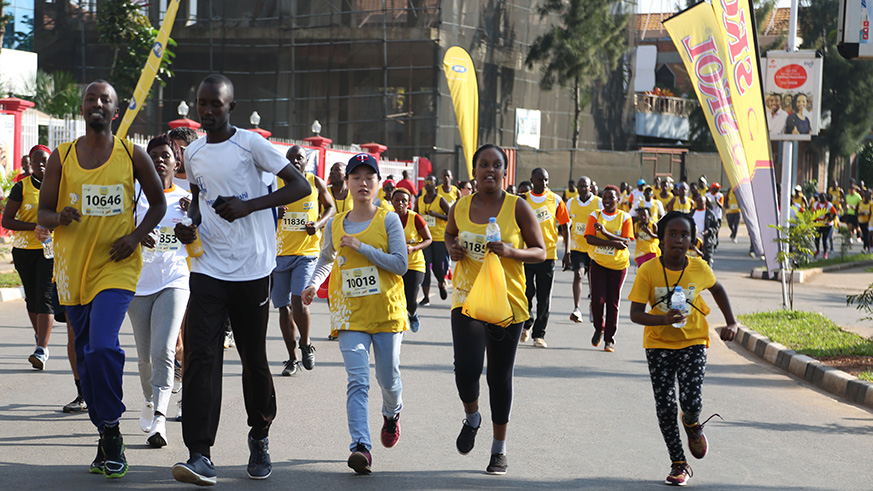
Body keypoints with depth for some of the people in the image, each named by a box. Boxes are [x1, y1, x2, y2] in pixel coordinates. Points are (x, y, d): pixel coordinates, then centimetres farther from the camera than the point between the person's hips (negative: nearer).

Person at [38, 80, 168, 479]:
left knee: (103, 348, -21)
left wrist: (136, 236, -4)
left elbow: (158, 203, 12)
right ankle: (107, 439, 22)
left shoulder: (133, 155, 1)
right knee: (86, 356, 8)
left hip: (117, 267, -3)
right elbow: (42, 214, 7)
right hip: (73, 266, 3)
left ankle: (111, 430, -4)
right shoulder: (61, 158, 4)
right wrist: (60, 218, -17)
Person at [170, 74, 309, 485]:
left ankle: (259, 437, 31)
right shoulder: (193, 154, 11)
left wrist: (248, 205, -18)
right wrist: (190, 223, 7)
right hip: (207, 268, 3)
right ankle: (200, 455, -16)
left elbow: (301, 186, -8)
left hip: (251, 269, -3)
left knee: (254, 359, 8)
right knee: (200, 356, -12)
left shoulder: (250, 144, -6)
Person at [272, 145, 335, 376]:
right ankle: (292, 358, 18)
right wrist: (274, 214, -13)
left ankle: (306, 345, 6)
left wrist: (319, 224, -5)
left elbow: (330, 207, 15)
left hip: (307, 252, -2)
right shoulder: (276, 183, 3)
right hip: (280, 252, 2)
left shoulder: (315, 183, 2)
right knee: (284, 307, 6)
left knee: (298, 301, -18)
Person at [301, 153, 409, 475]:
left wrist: (361, 247, -16)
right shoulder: (335, 225, 7)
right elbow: (326, 259, 26)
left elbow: (401, 264, -11)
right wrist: (314, 283, 7)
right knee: (357, 380, -12)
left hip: (386, 310, -1)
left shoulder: (389, 220, -2)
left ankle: (392, 414, 43)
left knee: (388, 378, 8)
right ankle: (361, 447, -21)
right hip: (350, 313, 1)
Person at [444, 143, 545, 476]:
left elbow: (540, 252, -1)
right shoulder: (460, 207, 2)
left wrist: (510, 251, -20)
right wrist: (452, 249, -1)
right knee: (466, 369, -16)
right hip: (467, 297, 1)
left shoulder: (518, 207, -5)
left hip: (507, 301, -1)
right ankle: (471, 418, 18)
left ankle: (499, 450, 22)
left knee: (500, 376, 6)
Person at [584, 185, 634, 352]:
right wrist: (613, 243, -21)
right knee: (597, 300, -7)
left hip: (618, 265, -1)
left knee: (613, 302, -1)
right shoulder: (595, 216, 3)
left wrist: (606, 233, -23)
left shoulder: (625, 218, 0)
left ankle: (609, 339, 6)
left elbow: (626, 242, -11)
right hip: (598, 263, 1)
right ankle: (599, 329, 20)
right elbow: (589, 238, -11)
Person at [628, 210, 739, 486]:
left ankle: (692, 425, 23)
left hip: (693, 342, 0)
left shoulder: (699, 269, -6)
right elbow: (635, 314, -13)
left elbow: (717, 289, 16)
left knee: (691, 403, -15)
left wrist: (731, 323, 9)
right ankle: (679, 464, 14)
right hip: (659, 344, 0)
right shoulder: (648, 271, -12)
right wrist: (664, 319, -30)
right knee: (665, 407, -2)